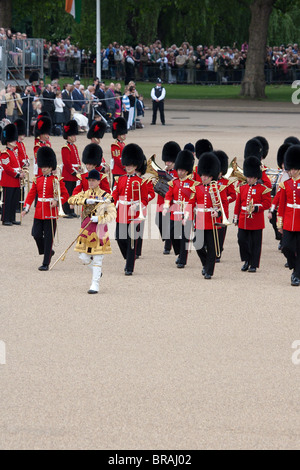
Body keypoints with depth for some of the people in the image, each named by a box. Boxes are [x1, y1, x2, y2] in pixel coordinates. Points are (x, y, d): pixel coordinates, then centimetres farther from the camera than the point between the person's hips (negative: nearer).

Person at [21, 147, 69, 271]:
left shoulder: (57, 180, -3)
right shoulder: (37, 180, 10)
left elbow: (65, 195, -2)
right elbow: (31, 195, 10)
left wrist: (57, 202, -20)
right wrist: (26, 208, 0)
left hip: (51, 213, -4)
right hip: (39, 213, 4)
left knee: (48, 238, -2)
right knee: (36, 234, -3)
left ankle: (46, 264, 2)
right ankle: (48, 251, 25)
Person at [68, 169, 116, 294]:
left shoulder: (105, 196, -5)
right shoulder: (84, 194, 7)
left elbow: (112, 214, -9)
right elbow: (71, 200, -10)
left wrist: (99, 219, -22)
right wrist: (86, 200, -24)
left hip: (99, 227, -4)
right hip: (86, 227, 4)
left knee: (97, 258, -3)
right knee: (83, 257, 5)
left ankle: (95, 284, 1)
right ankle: (98, 272, 33)